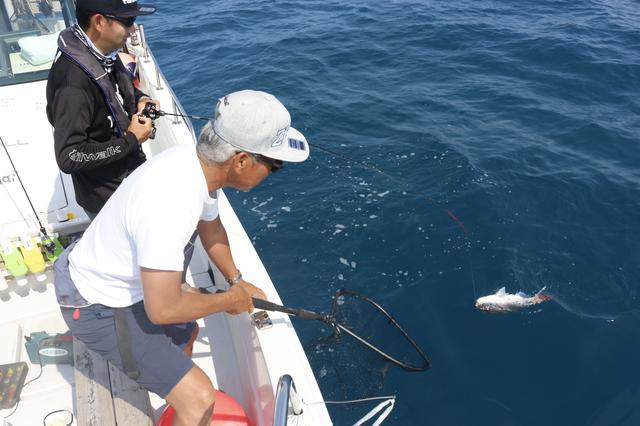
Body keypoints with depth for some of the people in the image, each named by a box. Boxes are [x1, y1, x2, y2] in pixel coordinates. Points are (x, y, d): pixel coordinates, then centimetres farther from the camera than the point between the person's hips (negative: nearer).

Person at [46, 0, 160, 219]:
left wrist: (140, 99, -2)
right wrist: (131, 140, -23)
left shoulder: (106, 54, -4)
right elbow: (69, 157, -30)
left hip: (132, 172, 8)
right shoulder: (72, 80, -30)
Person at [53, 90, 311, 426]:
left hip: (126, 281, 9)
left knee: (184, 330, 29)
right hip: (98, 306, -9)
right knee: (199, 398, -9)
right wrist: (231, 300, -15)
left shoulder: (201, 162, -11)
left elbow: (210, 227, 9)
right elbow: (163, 309, -29)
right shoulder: (169, 205, -38)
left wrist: (237, 282, 9)